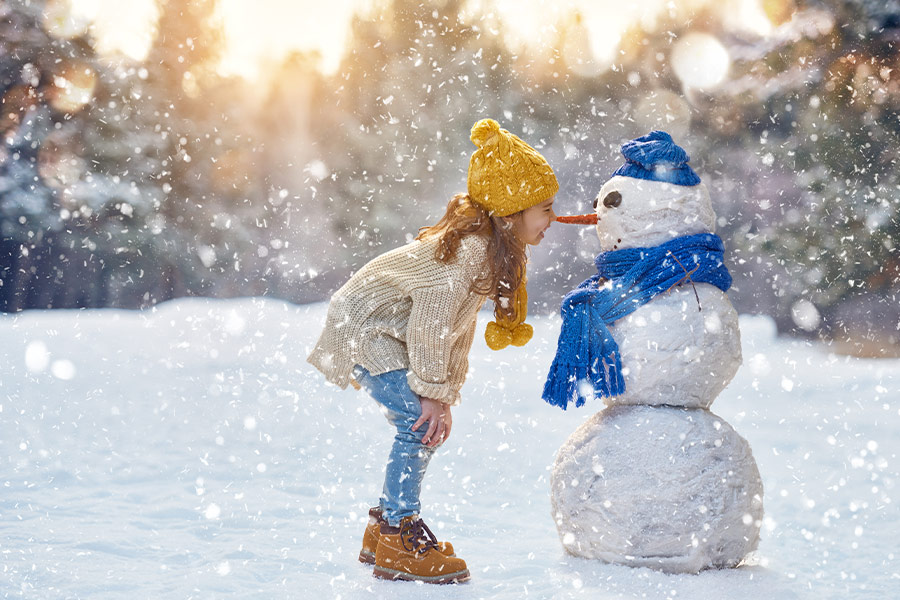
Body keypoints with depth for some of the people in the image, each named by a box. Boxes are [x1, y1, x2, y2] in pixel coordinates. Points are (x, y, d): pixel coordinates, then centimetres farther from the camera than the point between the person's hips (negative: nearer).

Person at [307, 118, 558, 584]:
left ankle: (386, 530, 17)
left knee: (426, 427, 7)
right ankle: (399, 540, -8)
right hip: (364, 327, -10)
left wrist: (446, 393, 7)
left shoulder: (494, 249, 3)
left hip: (387, 330, 10)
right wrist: (434, 393, -18)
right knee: (420, 423, -16)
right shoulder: (470, 249, -28)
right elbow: (430, 322, -27)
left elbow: (460, 325, 10)